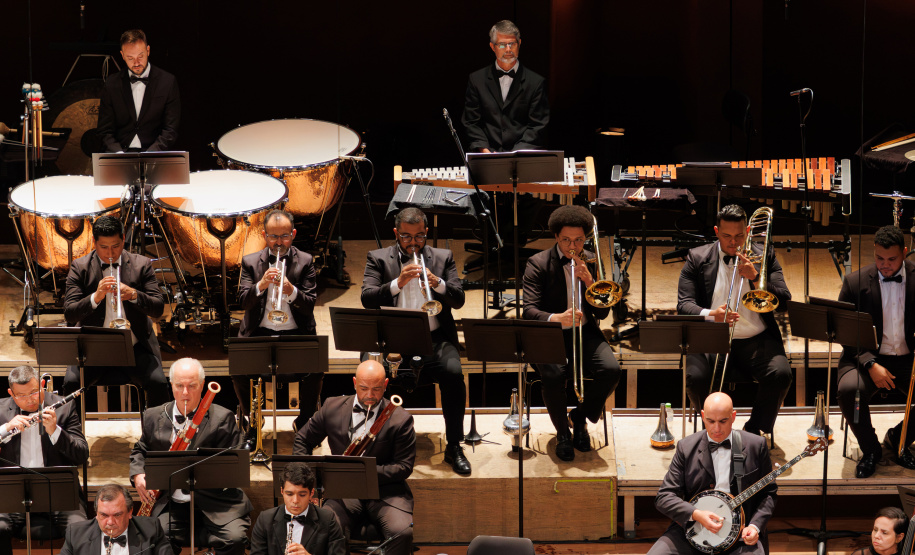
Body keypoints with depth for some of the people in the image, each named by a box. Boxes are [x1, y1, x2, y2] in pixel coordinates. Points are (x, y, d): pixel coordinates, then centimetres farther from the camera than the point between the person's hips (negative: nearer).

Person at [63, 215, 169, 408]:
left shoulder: (142, 265, 5)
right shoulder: (79, 267, 3)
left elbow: (158, 309, -2)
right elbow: (69, 315, -6)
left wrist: (134, 295, -21)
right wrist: (95, 297, -24)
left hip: (135, 348, 0)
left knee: (158, 384, -25)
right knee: (71, 383, -26)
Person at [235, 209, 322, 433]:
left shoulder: (305, 261, 5)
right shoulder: (250, 262, 7)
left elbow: (309, 305, -3)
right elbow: (243, 302, -4)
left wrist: (291, 291, -23)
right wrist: (260, 285, -23)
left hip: (296, 334, -1)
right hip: (260, 334, 1)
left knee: (315, 371, -27)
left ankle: (304, 421, 0)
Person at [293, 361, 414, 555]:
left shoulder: (400, 419, -2)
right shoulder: (332, 408, 7)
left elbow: (404, 466, -3)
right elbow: (302, 440, 19)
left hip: (386, 491, -1)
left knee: (402, 532, -31)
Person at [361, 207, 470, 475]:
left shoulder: (443, 257, 14)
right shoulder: (379, 259, 10)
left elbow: (459, 300, 4)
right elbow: (367, 299, -4)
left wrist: (437, 283, -15)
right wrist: (397, 284, -19)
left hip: (436, 339, 1)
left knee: (454, 373, -29)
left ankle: (454, 447, -15)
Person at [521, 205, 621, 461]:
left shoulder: (592, 263, 8)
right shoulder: (538, 264, -4)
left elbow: (603, 312, 3)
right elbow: (529, 310, -15)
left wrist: (589, 281, -14)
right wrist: (556, 318, -36)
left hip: (585, 332, 3)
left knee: (611, 370, -26)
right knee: (552, 375, -34)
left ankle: (580, 416, 4)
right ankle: (562, 433, -5)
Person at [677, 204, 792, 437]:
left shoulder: (765, 256, 11)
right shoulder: (697, 258, 9)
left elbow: (784, 303, 4)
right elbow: (683, 304, 0)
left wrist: (756, 277, -11)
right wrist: (710, 314, -21)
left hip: (757, 340, 1)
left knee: (780, 374, -29)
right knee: (696, 377, -30)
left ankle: (754, 431, -3)